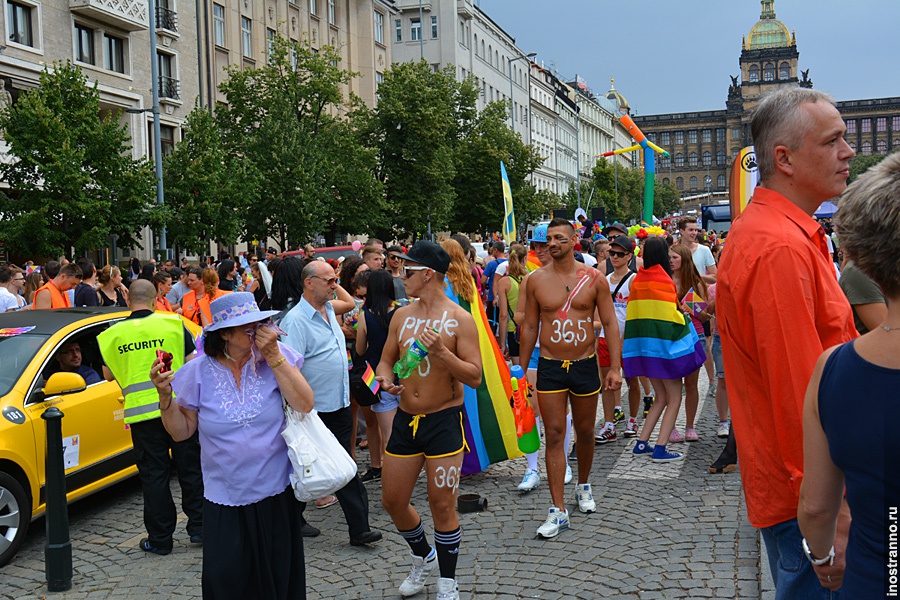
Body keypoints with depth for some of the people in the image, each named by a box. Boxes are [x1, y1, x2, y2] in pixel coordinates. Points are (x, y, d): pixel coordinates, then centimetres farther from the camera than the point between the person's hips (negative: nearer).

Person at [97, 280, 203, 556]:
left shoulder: (113, 334, 3)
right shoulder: (173, 324, -1)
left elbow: (109, 374, 14)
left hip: (141, 412, 1)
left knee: (154, 474, 8)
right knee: (190, 468, 11)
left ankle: (160, 538, 14)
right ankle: (199, 527, 18)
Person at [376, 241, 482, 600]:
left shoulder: (459, 319, -9)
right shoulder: (401, 316, 6)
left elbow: (475, 377, -11)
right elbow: (386, 359, 17)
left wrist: (442, 353, -25)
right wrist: (385, 379, -5)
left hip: (444, 422, -5)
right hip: (406, 419, 6)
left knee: (442, 505, 0)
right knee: (392, 501, 11)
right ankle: (423, 557, 38)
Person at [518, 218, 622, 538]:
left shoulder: (593, 278, -2)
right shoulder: (536, 280, 0)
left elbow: (610, 324, 0)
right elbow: (529, 326, 7)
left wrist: (615, 368, -6)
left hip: (585, 365, 0)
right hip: (550, 367, 0)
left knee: (584, 431, 14)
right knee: (554, 435, -3)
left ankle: (584, 485, 40)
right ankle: (558, 510, 1)